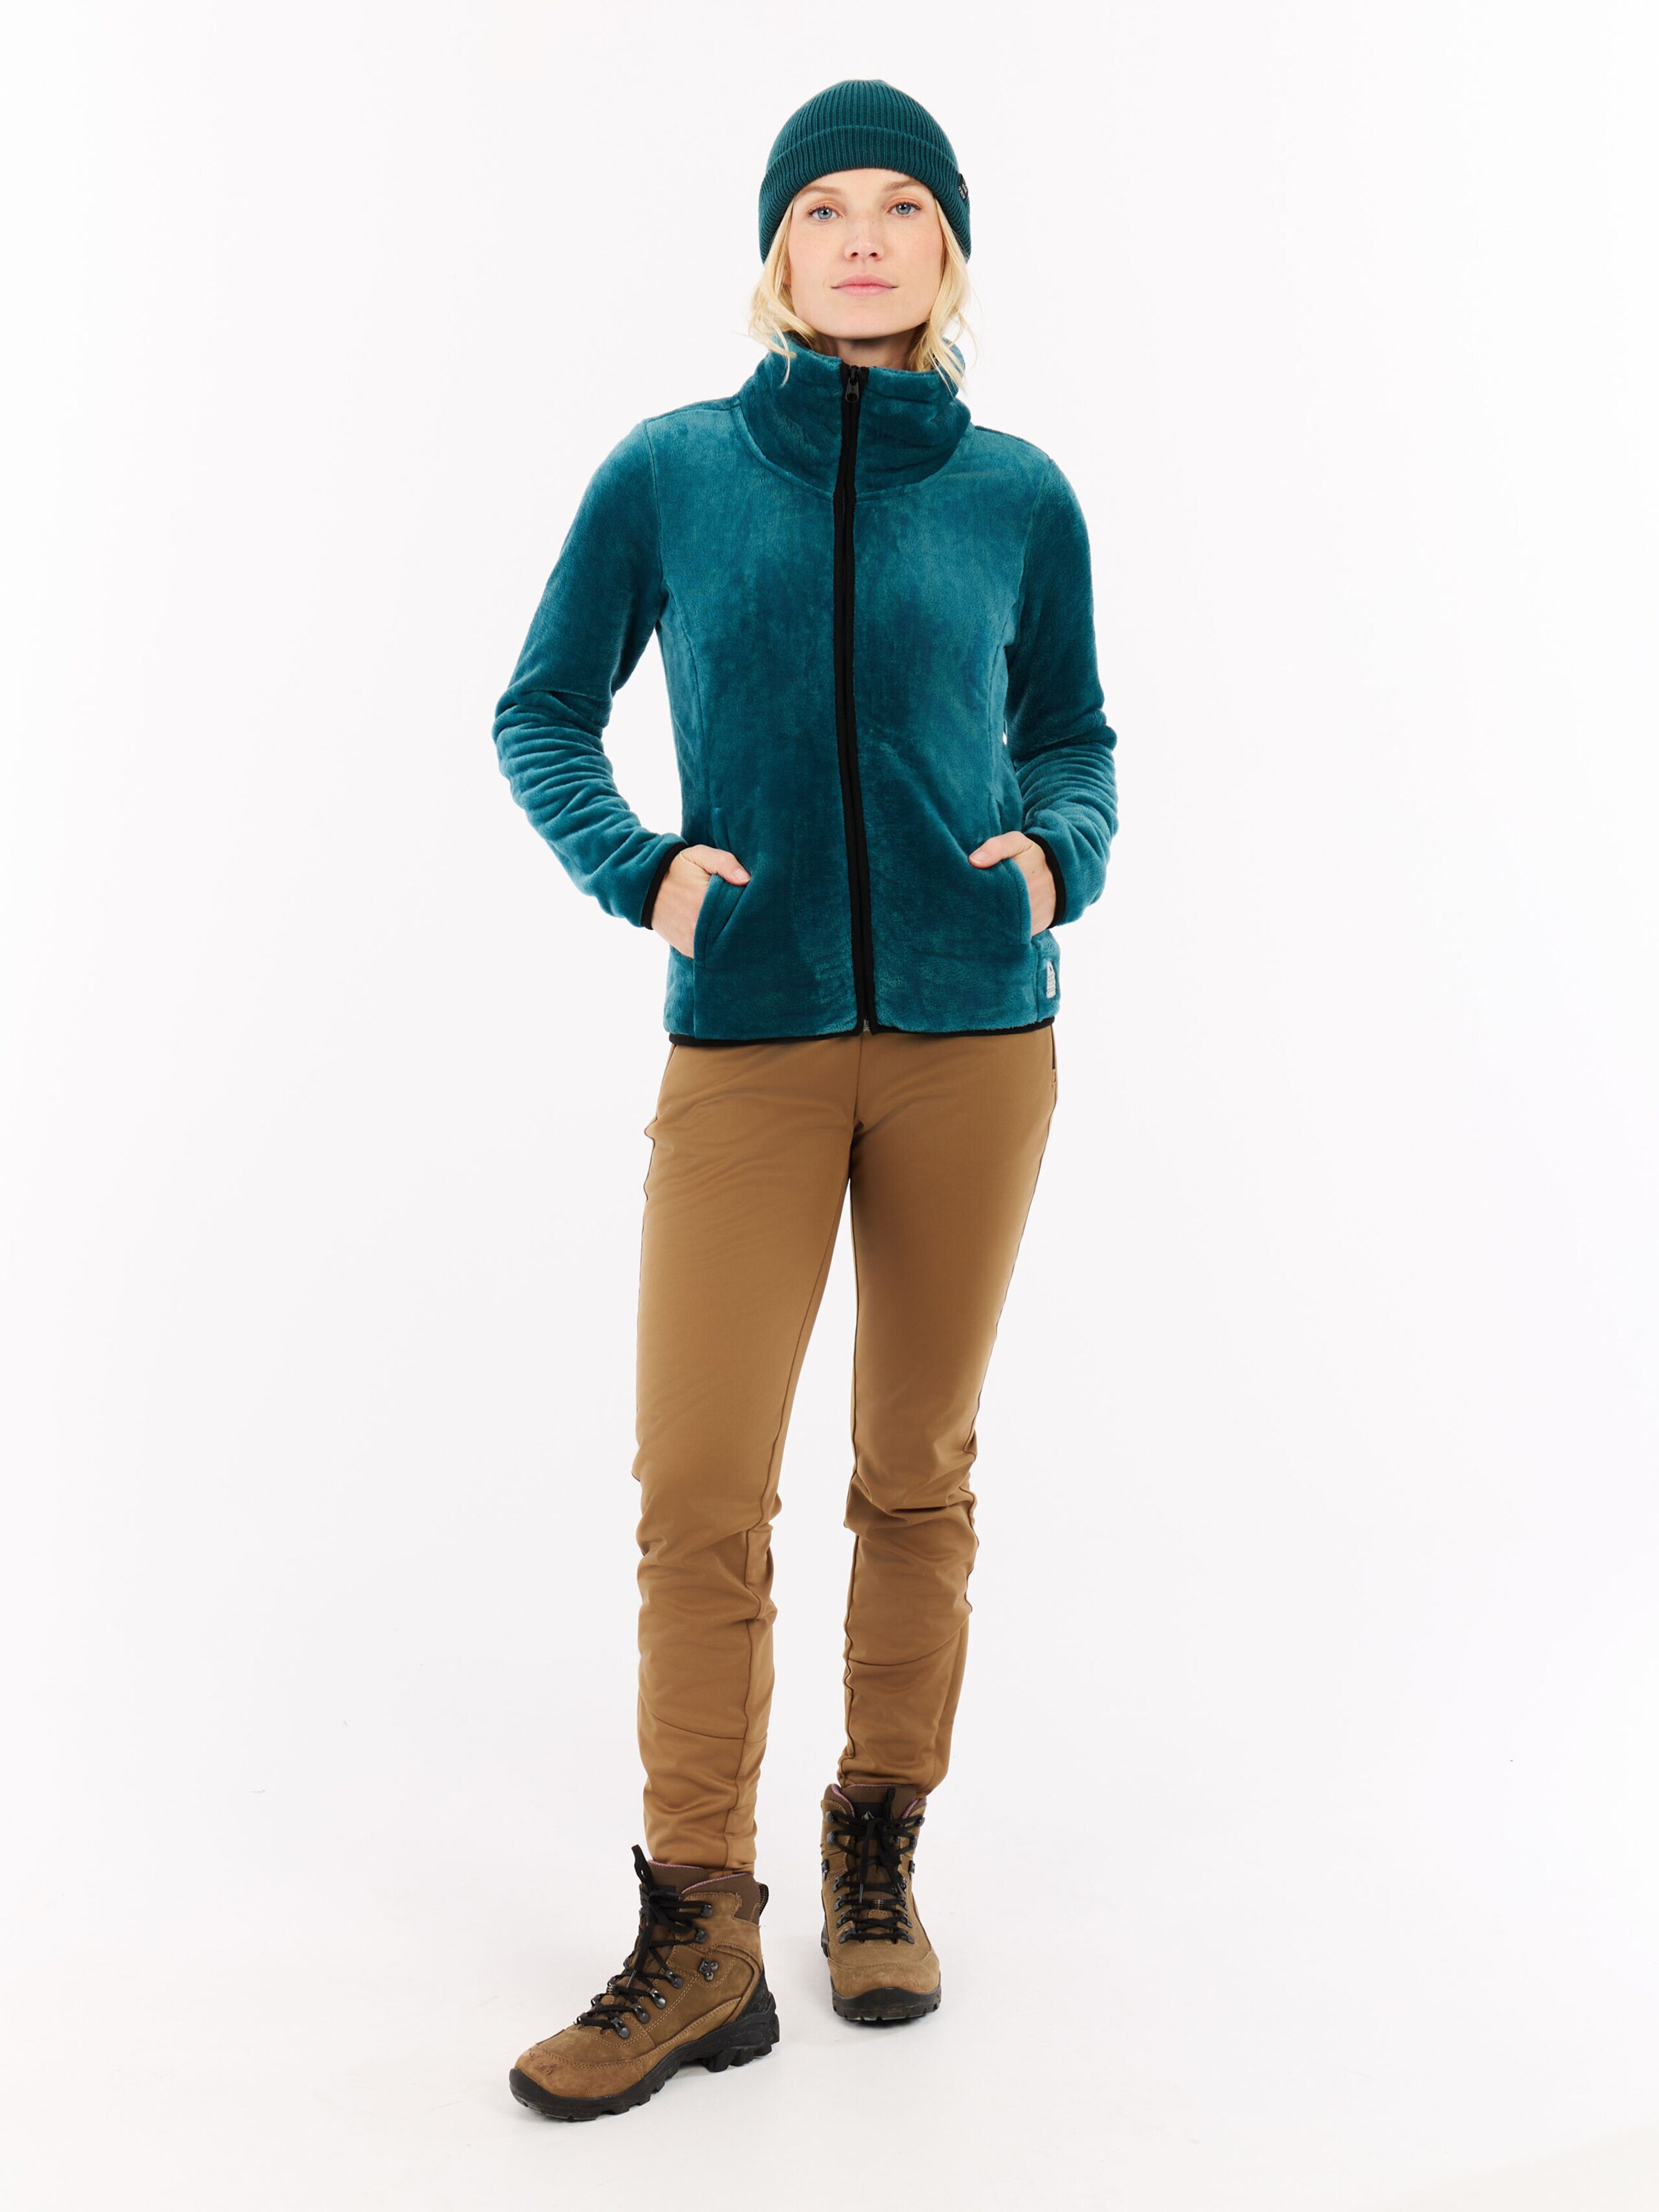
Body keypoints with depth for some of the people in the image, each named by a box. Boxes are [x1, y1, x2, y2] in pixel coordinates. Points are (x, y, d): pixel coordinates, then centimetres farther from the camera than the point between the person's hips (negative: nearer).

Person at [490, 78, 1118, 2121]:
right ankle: (697, 1934, 9)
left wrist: (1057, 849, -5)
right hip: (747, 1044, -1)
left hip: (974, 1033, 1)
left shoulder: (1017, 494, 4)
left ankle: (879, 1858, 27)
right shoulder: (670, 473, 1)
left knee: (919, 1470, 10)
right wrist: (638, 871, -8)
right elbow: (543, 715, 9)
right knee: (698, 1492, -5)